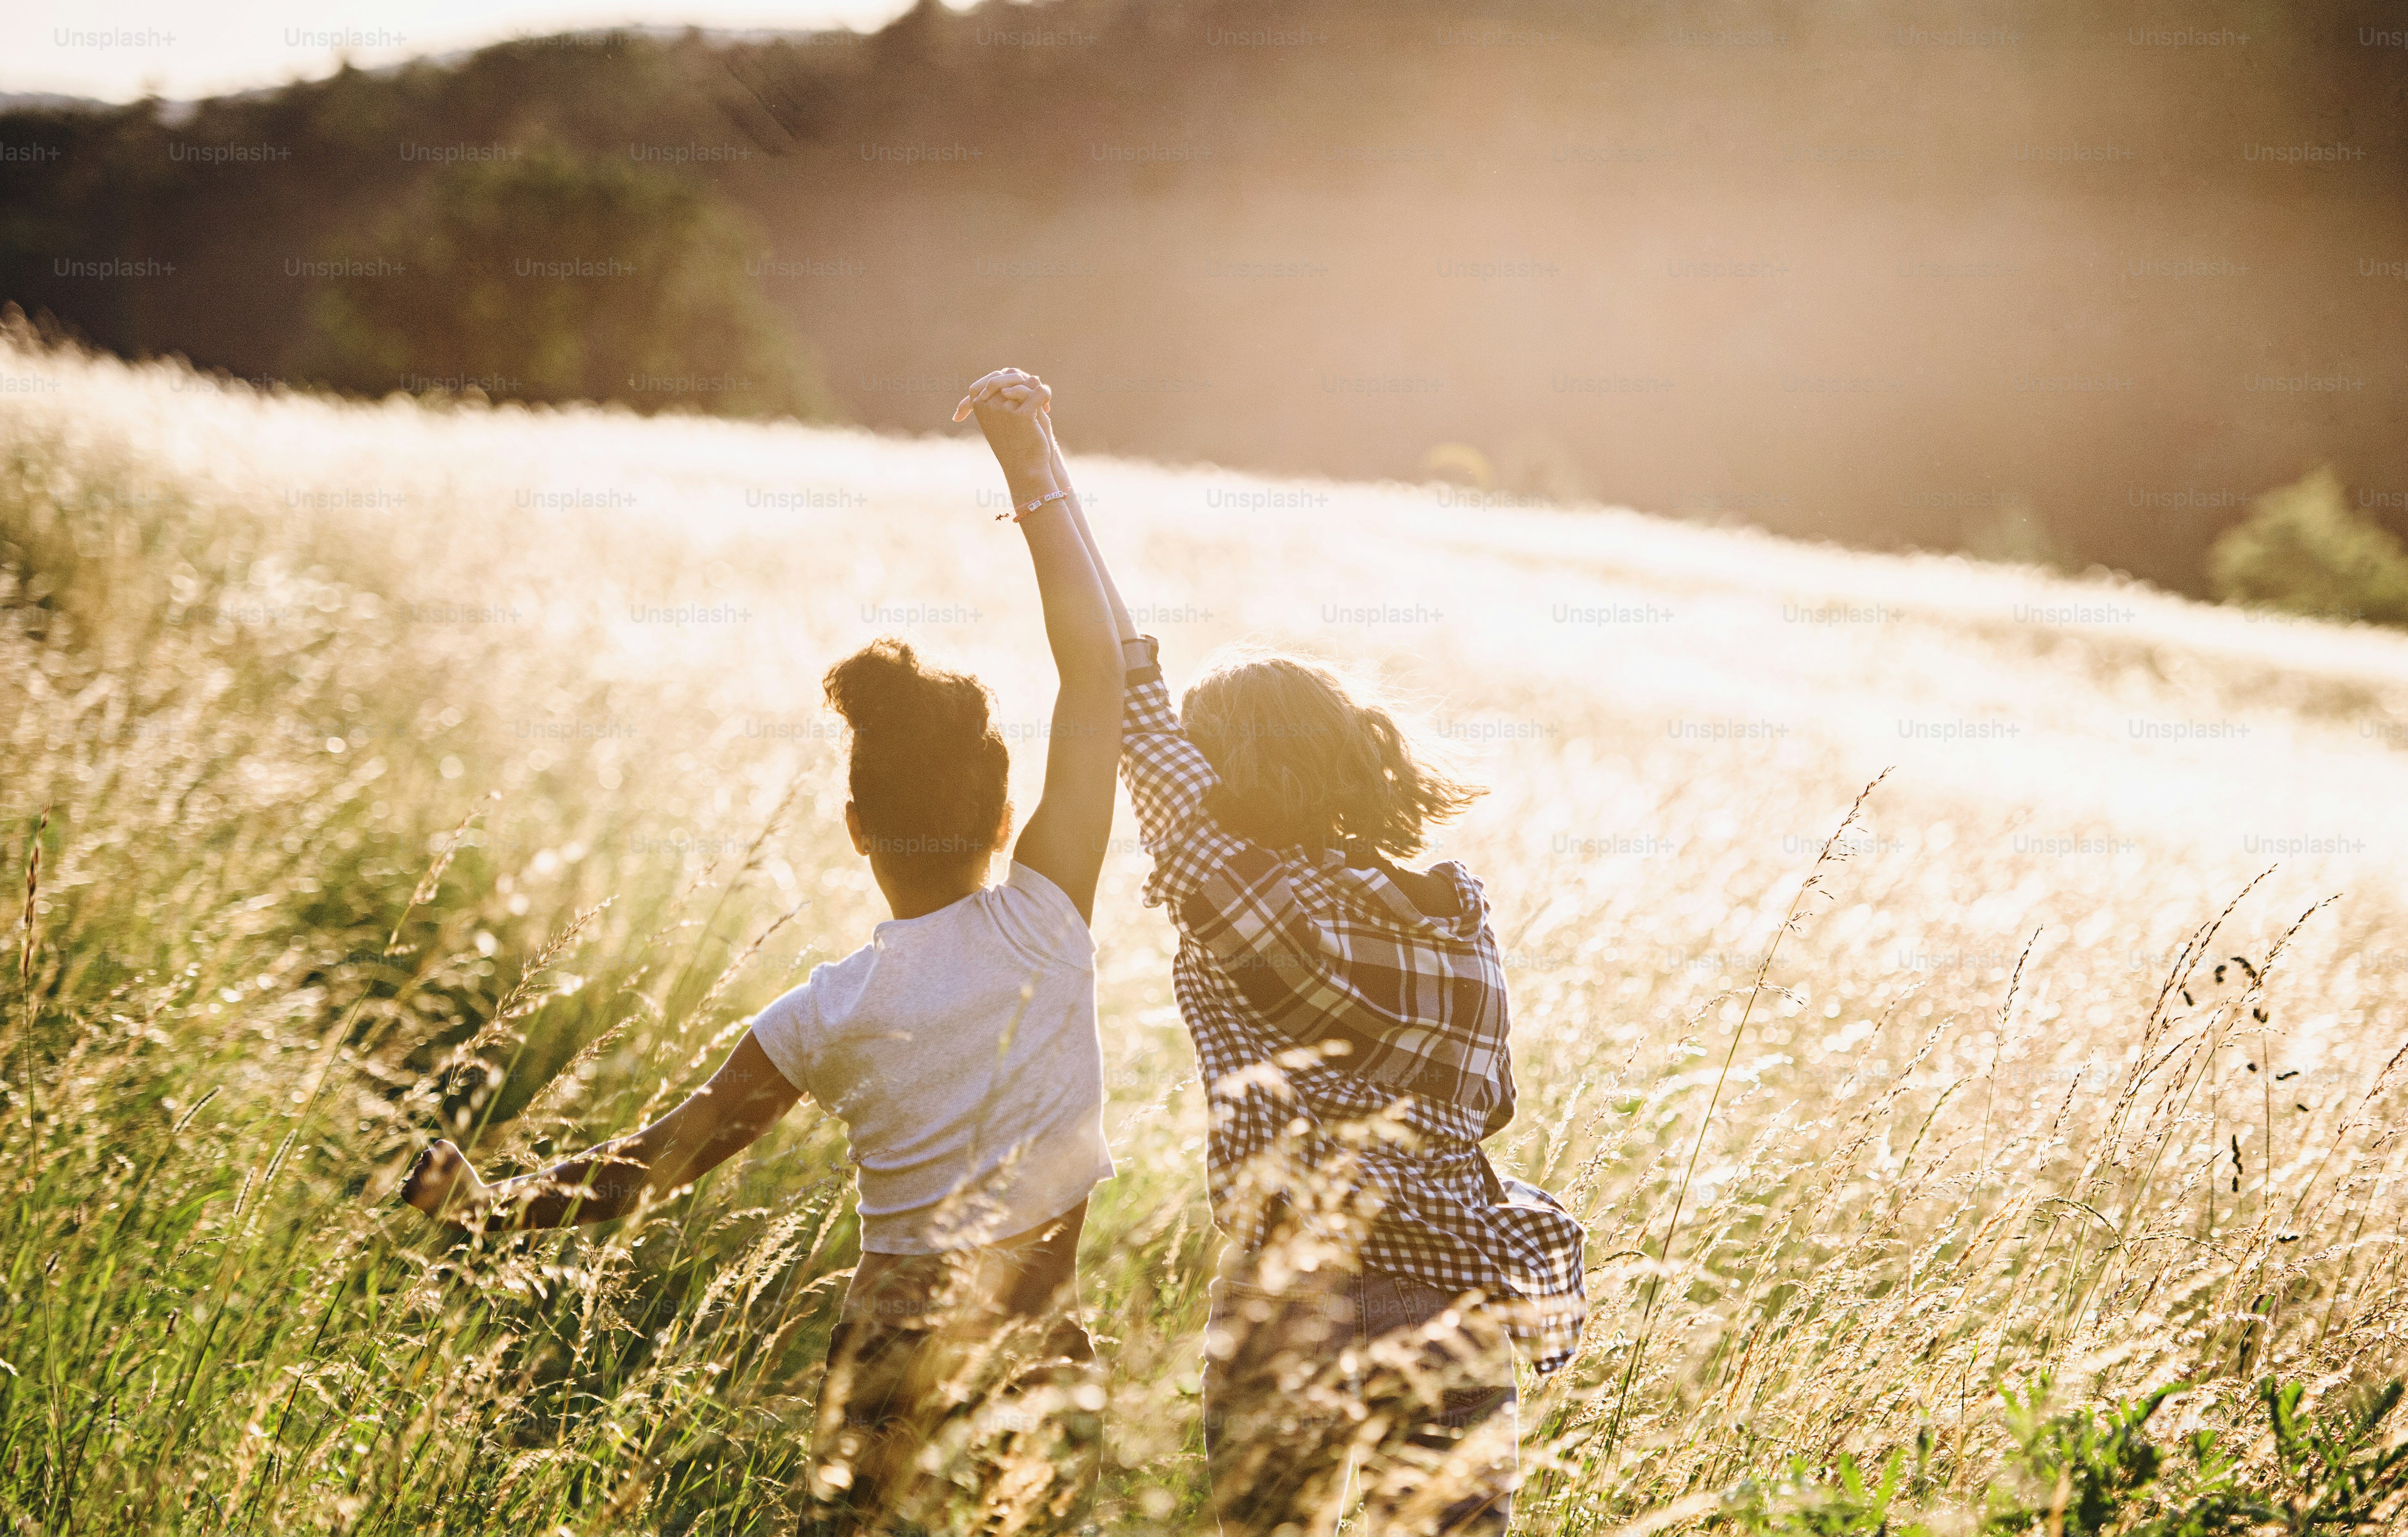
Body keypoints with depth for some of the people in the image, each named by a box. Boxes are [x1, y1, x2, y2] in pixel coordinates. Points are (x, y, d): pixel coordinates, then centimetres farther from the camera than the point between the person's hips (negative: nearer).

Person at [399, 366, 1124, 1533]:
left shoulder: (827, 1015, -6)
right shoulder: (1042, 926, -9)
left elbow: (660, 1160, 1)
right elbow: (1096, 669, -8)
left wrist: (489, 1204, 15)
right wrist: (1036, 475, -5)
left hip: (896, 1333, 1)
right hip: (1040, 1345, 0)